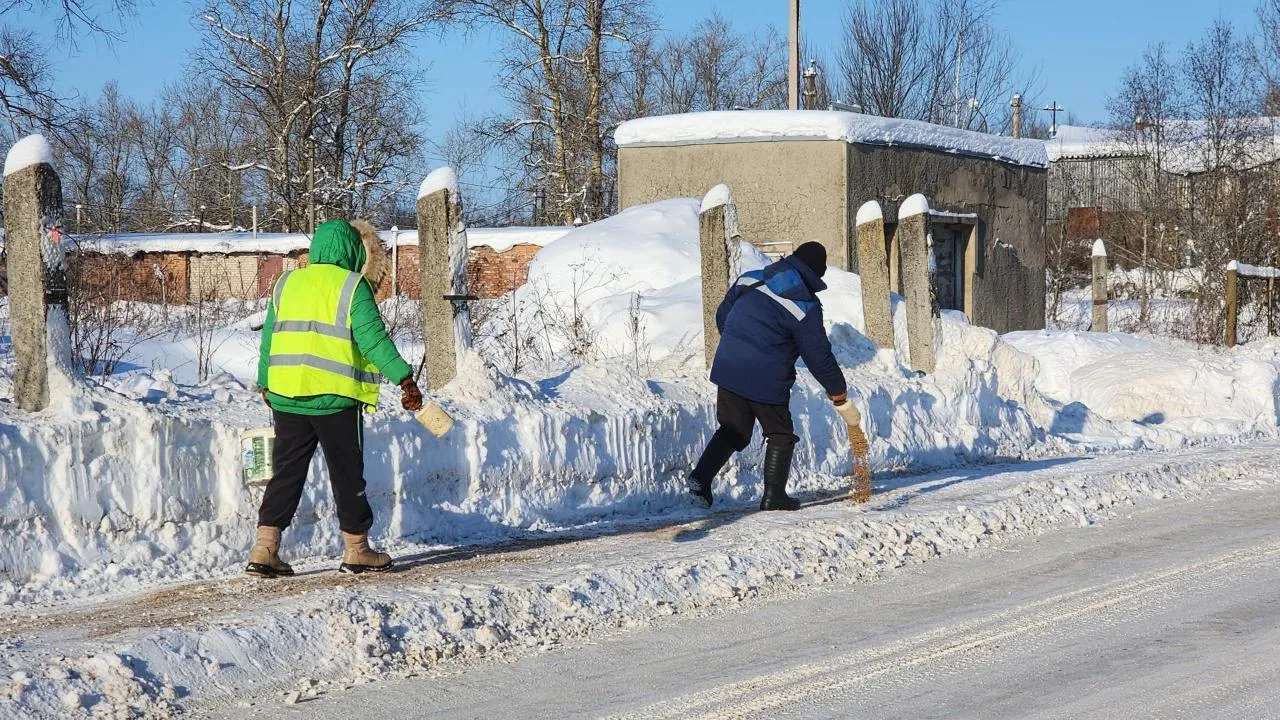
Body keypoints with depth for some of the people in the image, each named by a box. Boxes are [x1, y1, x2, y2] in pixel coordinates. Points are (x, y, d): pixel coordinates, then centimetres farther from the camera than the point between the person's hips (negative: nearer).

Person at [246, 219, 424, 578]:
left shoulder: (286, 283, 12)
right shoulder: (352, 286, -5)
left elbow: (269, 339, 17)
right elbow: (373, 338, -14)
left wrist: (265, 384, 28)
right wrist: (405, 378, -14)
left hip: (286, 396, 5)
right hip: (335, 399, -5)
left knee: (286, 473, 8)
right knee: (347, 475, 7)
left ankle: (265, 550, 0)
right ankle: (356, 551, 14)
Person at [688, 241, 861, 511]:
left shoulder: (750, 279, 7)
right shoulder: (806, 306, -9)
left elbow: (722, 315, 16)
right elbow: (819, 357, -8)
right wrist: (841, 398, 1)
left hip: (728, 370, 5)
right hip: (766, 380, -5)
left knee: (732, 431, 17)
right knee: (780, 435, 13)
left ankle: (701, 477, 1)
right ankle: (773, 495, 10)